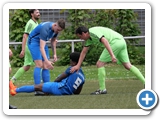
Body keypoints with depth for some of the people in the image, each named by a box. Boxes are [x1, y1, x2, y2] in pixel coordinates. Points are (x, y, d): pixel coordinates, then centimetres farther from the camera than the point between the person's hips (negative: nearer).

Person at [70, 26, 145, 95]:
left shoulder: (93, 32, -11)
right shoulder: (89, 38, 20)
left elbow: (105, 41, -24)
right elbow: (84, 52, 27)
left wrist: (112, 55, -31)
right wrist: (78, 65, 25)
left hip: (115, 41, -10)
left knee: (100, 64, -4)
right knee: (128, 66, 13)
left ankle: (102, 89, 0)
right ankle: (145, 82, 8)